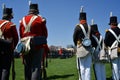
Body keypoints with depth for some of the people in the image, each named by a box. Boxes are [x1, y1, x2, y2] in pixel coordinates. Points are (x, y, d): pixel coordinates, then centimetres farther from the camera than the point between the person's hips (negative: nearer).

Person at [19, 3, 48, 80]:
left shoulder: (22, 20, 9)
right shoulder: (40, 19, -2)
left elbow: (21, 35, 9)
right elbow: (45, 34, 2)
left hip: (25, 46, 4)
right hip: (37, 46, -4)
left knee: (27, 67, 12)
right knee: (36, 67, -4)